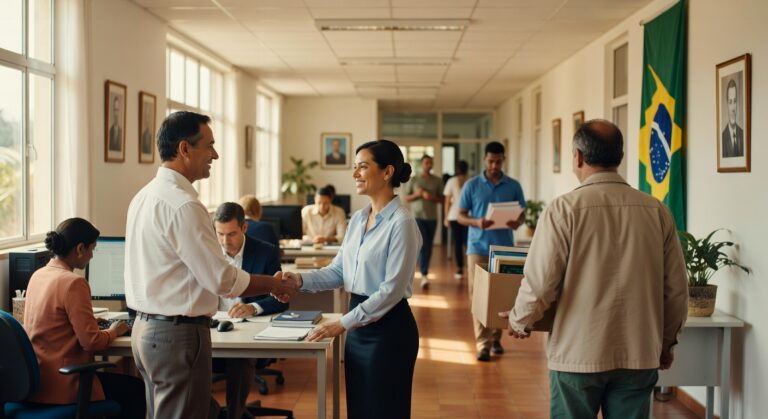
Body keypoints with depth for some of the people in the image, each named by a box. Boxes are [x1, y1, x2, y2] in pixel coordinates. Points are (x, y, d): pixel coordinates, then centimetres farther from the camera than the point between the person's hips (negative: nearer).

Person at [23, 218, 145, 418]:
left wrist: (90, 320, 21)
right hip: (61, 387, -9)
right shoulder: (74, 283, -20)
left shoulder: (38, 275, 6)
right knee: (137, 389, 6)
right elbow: (91, 342, -20)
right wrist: (113, 331, -1)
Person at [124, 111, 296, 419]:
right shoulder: (183, 205, -20)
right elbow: (222, 279, -19)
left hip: (146, 327, 10)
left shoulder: (144, 196, 10)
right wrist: (272, 284, -4)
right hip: (178, 334, -10)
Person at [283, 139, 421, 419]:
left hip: (388, 328, -8)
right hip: (359, 325, 8)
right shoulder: (358, 219, 10)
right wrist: (300, 280, -9)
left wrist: (343, 324, -20)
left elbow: (392, 289, -20)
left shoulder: (401, 223, -16)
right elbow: (338, 271, 9)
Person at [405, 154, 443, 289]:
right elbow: (407, 198, 6)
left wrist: (432, 197, -12)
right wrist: (417, 194, -13)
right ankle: (424, 275, -16)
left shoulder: (437, 181, 7)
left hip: (432, 217, 3)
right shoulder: (414, 180, 3)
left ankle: (424, 271, 21)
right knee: (422, 245, -12)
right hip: (418, 217, -3)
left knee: (429, 246, 8)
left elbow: (441, 198, 7)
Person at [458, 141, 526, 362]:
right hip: (478, 247, -1)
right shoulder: (471, 185, 2)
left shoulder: (514, 186, 5)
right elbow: (461, 216, 3)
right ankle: (483, 344, -4)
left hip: (504, 248, 1)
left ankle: (496, 338, 20)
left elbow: (521, 215, 8)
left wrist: (517, 223, -16)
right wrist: (477, 222, -18)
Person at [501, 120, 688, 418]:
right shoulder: (657, 211, -1)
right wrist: (666, 341, 19)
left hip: (578, 354, -3)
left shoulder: (565, 209, -11)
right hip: (640, 355, 3)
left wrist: (518, 321, 9)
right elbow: (676, 290, 3)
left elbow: (539, 284, -11)